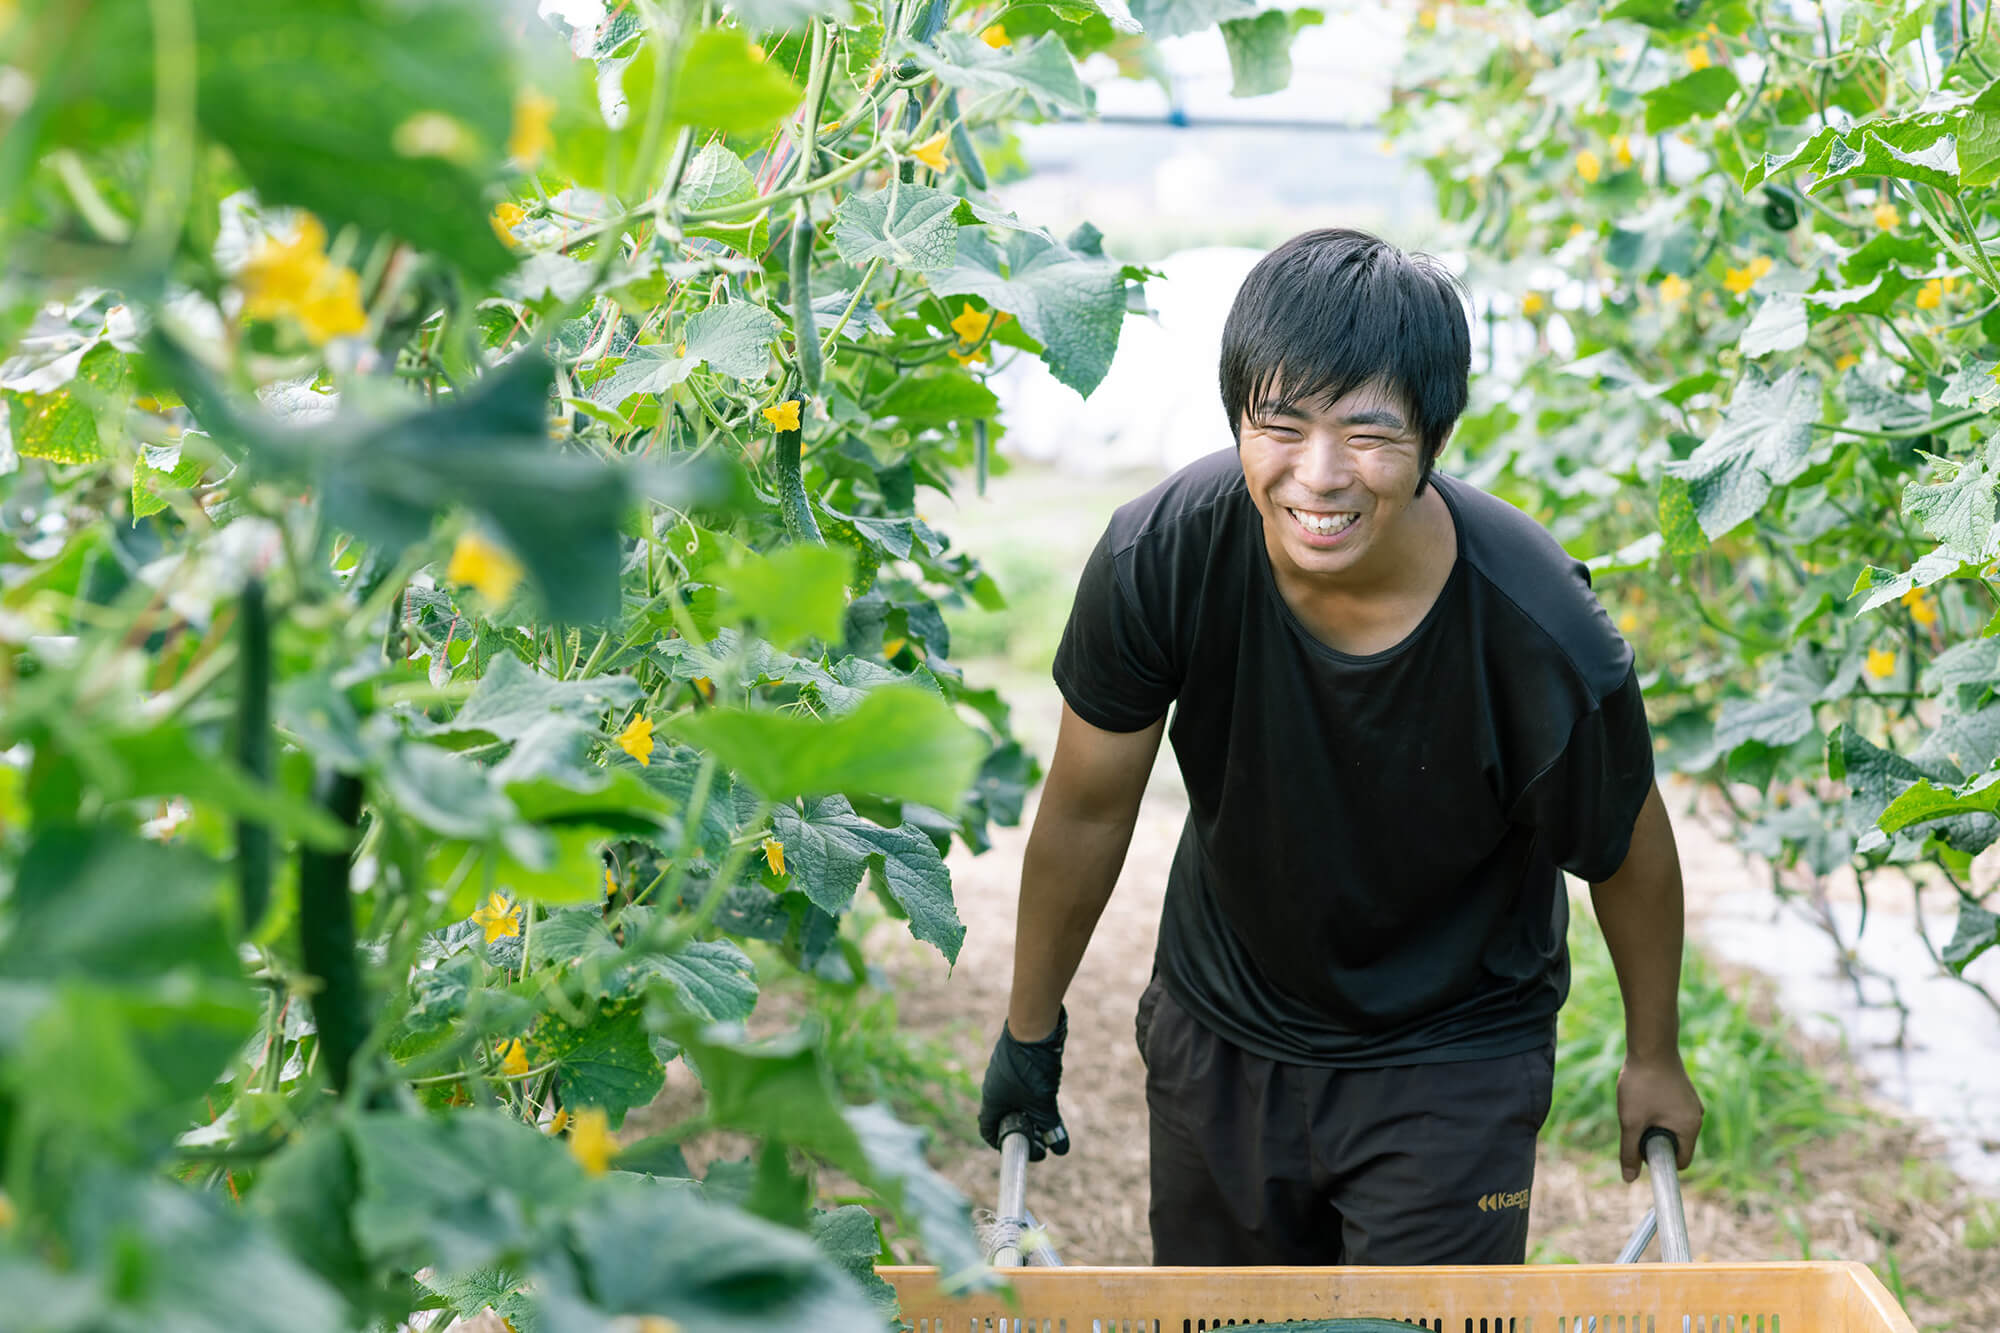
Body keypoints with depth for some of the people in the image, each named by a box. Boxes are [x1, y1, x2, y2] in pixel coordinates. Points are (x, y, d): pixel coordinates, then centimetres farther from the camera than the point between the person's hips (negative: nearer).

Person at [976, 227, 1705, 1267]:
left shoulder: (1548, 645, -31)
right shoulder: (1159, 558, -26)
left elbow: (1626, 857, -9)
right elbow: (1087, 809, -9)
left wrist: (1655, 1056, 7)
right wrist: (1030, 1030, 4)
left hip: (1453, 1057, -2)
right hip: (1219, 1028, 3)